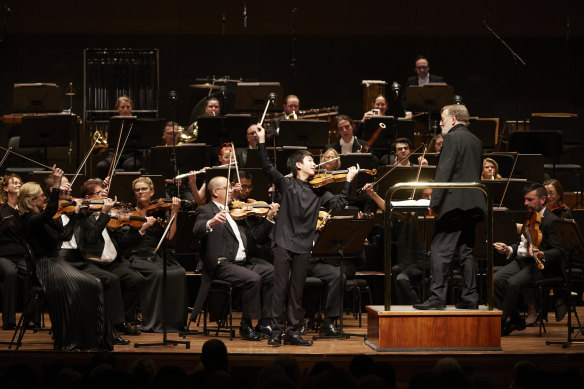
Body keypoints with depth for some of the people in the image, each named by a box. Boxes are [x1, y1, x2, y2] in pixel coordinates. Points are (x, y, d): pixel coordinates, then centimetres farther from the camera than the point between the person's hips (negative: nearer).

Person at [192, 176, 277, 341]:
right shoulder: (205, 210, 1)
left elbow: (252, 235, 24)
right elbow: (197, 231, -20)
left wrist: (269, 218, 14)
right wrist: (211, 223, -42)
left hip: (243, 263, 8)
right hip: (223, 265, -8)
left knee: (273, 273, -14)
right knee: (253, 279, -30)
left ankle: (264, 323, -11)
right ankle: (246, 325, -16)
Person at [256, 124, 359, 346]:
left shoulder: (318, 191, 11)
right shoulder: (286, 184, 3)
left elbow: (338, 204, 3)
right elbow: (267, 167, -7)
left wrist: (348, 182, -4)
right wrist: (262, 142, -17)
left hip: (303, 246, 3)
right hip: (284, 242, -3)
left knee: (296, 290, 6)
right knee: (280, 287, -3)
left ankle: (292, 332, 11)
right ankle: (276, 332, 1)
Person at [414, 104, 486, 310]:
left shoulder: (452, 138, -9)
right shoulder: (476, 141, 17)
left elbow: (444, 173, -15)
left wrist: (434, 202, -13)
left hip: (454, 203, -9)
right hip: (473, 205, 9)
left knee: (440, 250, -8)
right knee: (466, 251, 11)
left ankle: (437, 297, -13)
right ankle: (470, 298, 10)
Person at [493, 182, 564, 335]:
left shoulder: (551, 221, -10)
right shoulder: (530, 217, 17)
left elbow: (558, 251, -15)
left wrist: (541, 254, -34)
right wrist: (509, 249, 7)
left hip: (540, 265, -8)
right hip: (521, 260, 8)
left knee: (513, 283, -30)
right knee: (496, 279, -15)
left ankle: (503, 323, -14)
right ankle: (515, 320, -7)